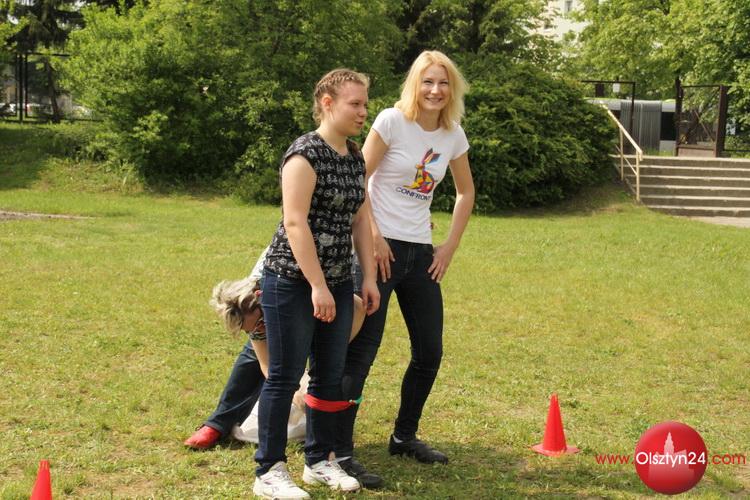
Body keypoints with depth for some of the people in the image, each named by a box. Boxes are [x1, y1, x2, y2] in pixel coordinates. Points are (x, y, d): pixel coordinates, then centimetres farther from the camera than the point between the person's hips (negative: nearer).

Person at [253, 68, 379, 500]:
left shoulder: (355, 157, 11)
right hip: (294, 283, -8)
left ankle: (320, 460, 26)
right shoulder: (306, 154, -14)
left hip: (338, 284, 8)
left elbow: (360, 220, 16)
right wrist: (317, 286, -21)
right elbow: (295, 222, -20)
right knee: (285, 378, -1)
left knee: (330, 376, 12)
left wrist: (369, 277, 11)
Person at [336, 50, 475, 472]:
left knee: (430, 353, 10)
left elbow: (466, 192, 19)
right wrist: (373, 238, -14)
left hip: (421, 254, 6)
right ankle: (341, 450, 2)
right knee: (362, 352, -6)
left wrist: (451, 246, 11)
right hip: (381, 248, -6)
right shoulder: (392, 121, -10)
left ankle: (404, 437, 27)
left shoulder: (454, 135, 7)